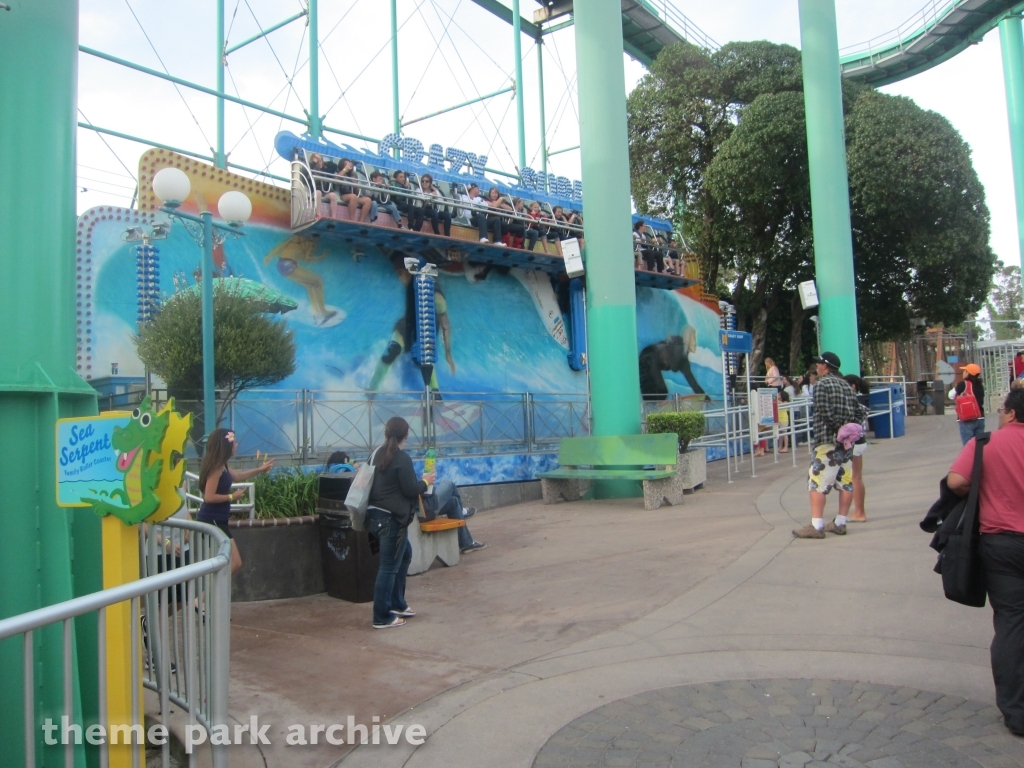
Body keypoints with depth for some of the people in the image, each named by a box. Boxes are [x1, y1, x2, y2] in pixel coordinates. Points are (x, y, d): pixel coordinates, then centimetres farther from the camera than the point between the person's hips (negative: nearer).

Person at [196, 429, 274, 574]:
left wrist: (260, 470, 33)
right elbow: (209, 497, -25)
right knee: (234, 563, -11)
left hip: (216, 520, 10)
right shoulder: (216, 468, -19)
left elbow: (237, 477, 31)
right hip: (212, 520, -10)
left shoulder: (221, 467, 11)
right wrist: (232, 497, -13)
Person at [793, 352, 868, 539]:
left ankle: (816, 526, -11)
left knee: (817, 481, -8)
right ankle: (840, 523, 16)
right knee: (846, 481, 10)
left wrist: (838, 427, -10)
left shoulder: (821, 384, -7)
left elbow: (825, 411, -19)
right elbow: (860, 411, 14)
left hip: (828, 441, -8)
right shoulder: (845, 385, 16)